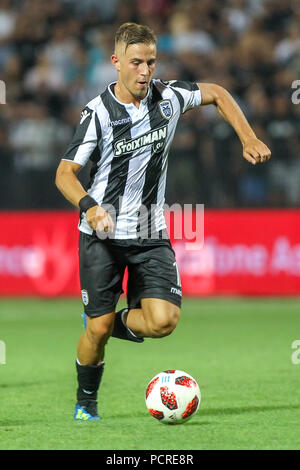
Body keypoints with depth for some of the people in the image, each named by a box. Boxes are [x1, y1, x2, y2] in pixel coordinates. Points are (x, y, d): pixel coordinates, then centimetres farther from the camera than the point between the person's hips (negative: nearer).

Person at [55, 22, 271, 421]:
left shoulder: (168, 96, -3)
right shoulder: (99, 113, -12)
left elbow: (216, 94, 16)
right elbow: (65, 173, -9)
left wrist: (248, 139, 7)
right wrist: (88, 205, -28)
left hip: (151, 234, 3)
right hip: (102, 235, -3)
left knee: (163, 320, -16)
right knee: (98, 329, -4)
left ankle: (122, 323, 18)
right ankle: (86, 401, 22)